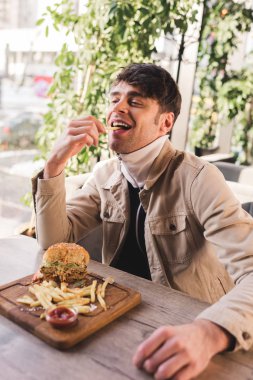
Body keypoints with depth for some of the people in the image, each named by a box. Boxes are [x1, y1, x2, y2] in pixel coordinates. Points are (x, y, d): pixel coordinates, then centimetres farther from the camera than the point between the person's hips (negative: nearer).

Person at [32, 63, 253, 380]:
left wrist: (209, 333, -48)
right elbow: (54, 241, -5)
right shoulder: (105, 174, -2)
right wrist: (55, 164, -18)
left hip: (187, 326, -3)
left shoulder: (197, 179, -20)